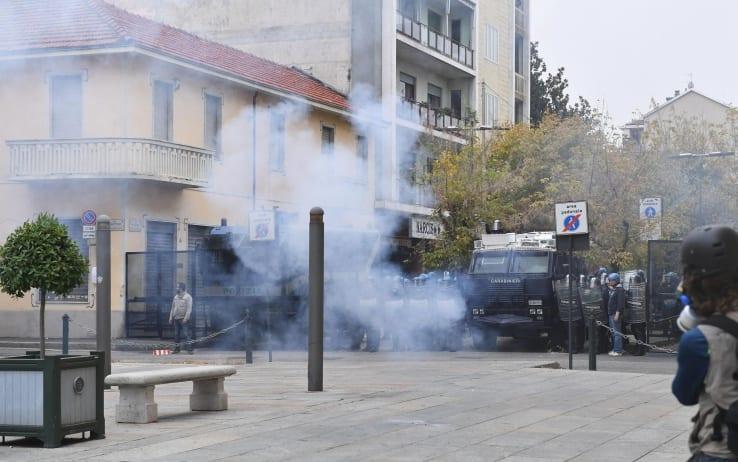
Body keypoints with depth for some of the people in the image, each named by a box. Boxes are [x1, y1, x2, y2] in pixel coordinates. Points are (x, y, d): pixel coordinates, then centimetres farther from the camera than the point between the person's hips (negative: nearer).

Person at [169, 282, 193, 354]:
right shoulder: (176, 297, 16)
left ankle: (189, 349, -15)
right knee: (177, 334, 8)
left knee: (186, 333, -13)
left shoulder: (187, 297, -5)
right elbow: (173, 308, 20)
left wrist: (186, 318, -21)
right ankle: (177, 349, 16)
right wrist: (171, 318, 14)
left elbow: (189, 308, -12)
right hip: (176, 318, 7)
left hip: (184, 319, -7)